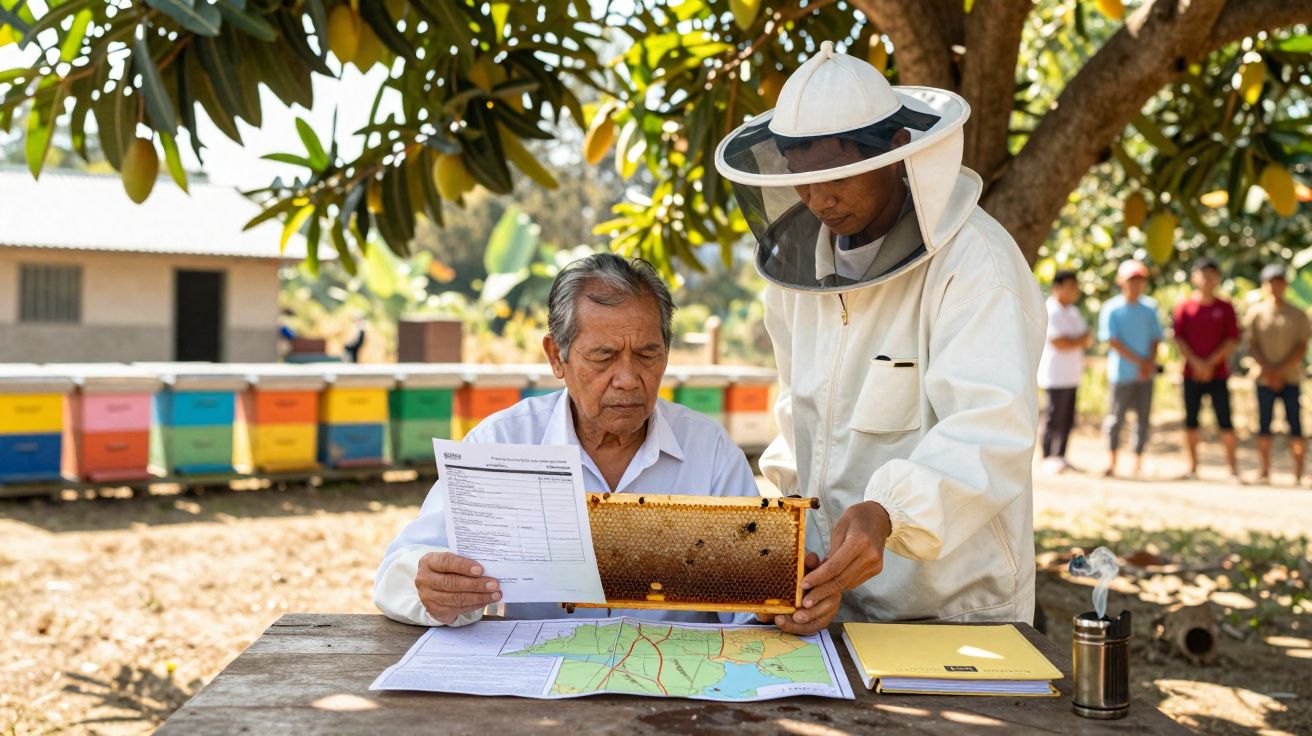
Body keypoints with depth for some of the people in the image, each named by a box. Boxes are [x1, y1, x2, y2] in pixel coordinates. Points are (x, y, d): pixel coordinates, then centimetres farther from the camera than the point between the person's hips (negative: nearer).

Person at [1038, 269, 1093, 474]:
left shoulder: (1073, 312, 19)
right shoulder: (1051, 311, -11)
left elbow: (1088, 337, 17)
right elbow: (1058, 343, -18)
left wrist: (1073, 342, -5)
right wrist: (1081, 341, -3)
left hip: (1072, 374, 9)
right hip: (1056, 375, -9)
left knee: (1067, 419, 10)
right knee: (1054, 419, -5)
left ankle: (1060, 456, 18)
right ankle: (1047, 458, 3)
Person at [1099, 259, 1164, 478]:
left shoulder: (1150, 307, 9)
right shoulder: (1112, 308, -3)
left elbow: (1156, 338, 9)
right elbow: (1112, 340, -8)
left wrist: (1150, 362, -7)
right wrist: (1138, 361, -12)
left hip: (1146, 372, 4)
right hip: (1122, 372, -4)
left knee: (1144, 417, 5)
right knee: (1117, 417, -1)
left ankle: (1138, 460, 14)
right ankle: (1112, 460, 8)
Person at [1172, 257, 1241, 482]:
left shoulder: (1225, 308, 4)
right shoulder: (1184, 307, 4)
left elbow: (1233, 339, 0)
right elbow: (1178, 339, 0)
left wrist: (1210, 363, -10)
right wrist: (1197, 363, -10)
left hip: (1218, 373, -1)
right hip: (1191, 373, 1)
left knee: (1225, 421, -5)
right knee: (1191, 420, 4)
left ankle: (1233, 467, 1)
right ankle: (1192, 467, 13)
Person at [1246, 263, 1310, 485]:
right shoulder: (1256, 313, 6)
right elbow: (1252, 346, 3)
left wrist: (1281, 371, -10)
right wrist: (1268, 370, -10)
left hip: (1290, 378, 0)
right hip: (1264, 379, 1)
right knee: (1264, 426, 0)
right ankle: (1264, 472, 6)